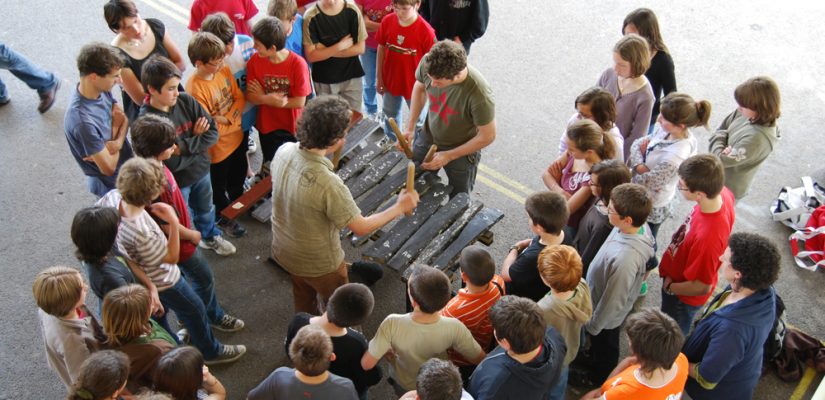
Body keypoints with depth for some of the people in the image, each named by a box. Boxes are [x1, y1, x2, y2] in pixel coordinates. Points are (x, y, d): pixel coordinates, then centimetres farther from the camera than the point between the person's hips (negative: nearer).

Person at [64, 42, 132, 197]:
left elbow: (123, 119, 0)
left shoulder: (101, 89, -14)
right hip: (114, 187, -7)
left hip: (126, 170, 7)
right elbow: (109, 168, -28)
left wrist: (116, 143, -22)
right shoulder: (83, 121, -36)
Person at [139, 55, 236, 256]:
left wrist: (185, 145, -26)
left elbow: (213, 132, -14)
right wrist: (196, 139, -21)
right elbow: (173, 163, -30)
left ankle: (210, 236, 59)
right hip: (177, 181, -5)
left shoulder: (185, 101, -14)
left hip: (201, 170, 5)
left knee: (205, 209, 31)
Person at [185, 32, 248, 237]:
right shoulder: (194, 89, -32)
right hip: (217, 147, -7)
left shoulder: (224, 70, -12)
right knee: (219, 184, 19)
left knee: (238, 175, 31)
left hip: (237, 137, 7)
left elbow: (240, 97, -5)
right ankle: (225, 218, 43)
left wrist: (228, 118, -19)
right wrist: (231, 121, -18)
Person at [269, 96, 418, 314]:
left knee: (304, 301, 34)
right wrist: (399, 207, -14)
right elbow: (361, 227, -26)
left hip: (283, 251, 6)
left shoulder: (284, 151, -21)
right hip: (318, 264, -6)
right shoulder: (328, 184, -40)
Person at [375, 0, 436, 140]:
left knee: (418, 119, 19)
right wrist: (378, 77, 3)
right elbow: (381, 49, -2)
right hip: (390, 80, 4)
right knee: (390, 115, 26)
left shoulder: (426, 30, -26)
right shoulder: (387, 21, -15)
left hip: (415, 84, -4)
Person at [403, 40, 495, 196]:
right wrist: (410, 127, -7)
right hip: (427, 140, 4)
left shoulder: (479, 94, -39)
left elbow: (487, 136, -22)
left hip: (462, 151, -4)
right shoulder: (428, 63, -27)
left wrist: (449, 156, -19)